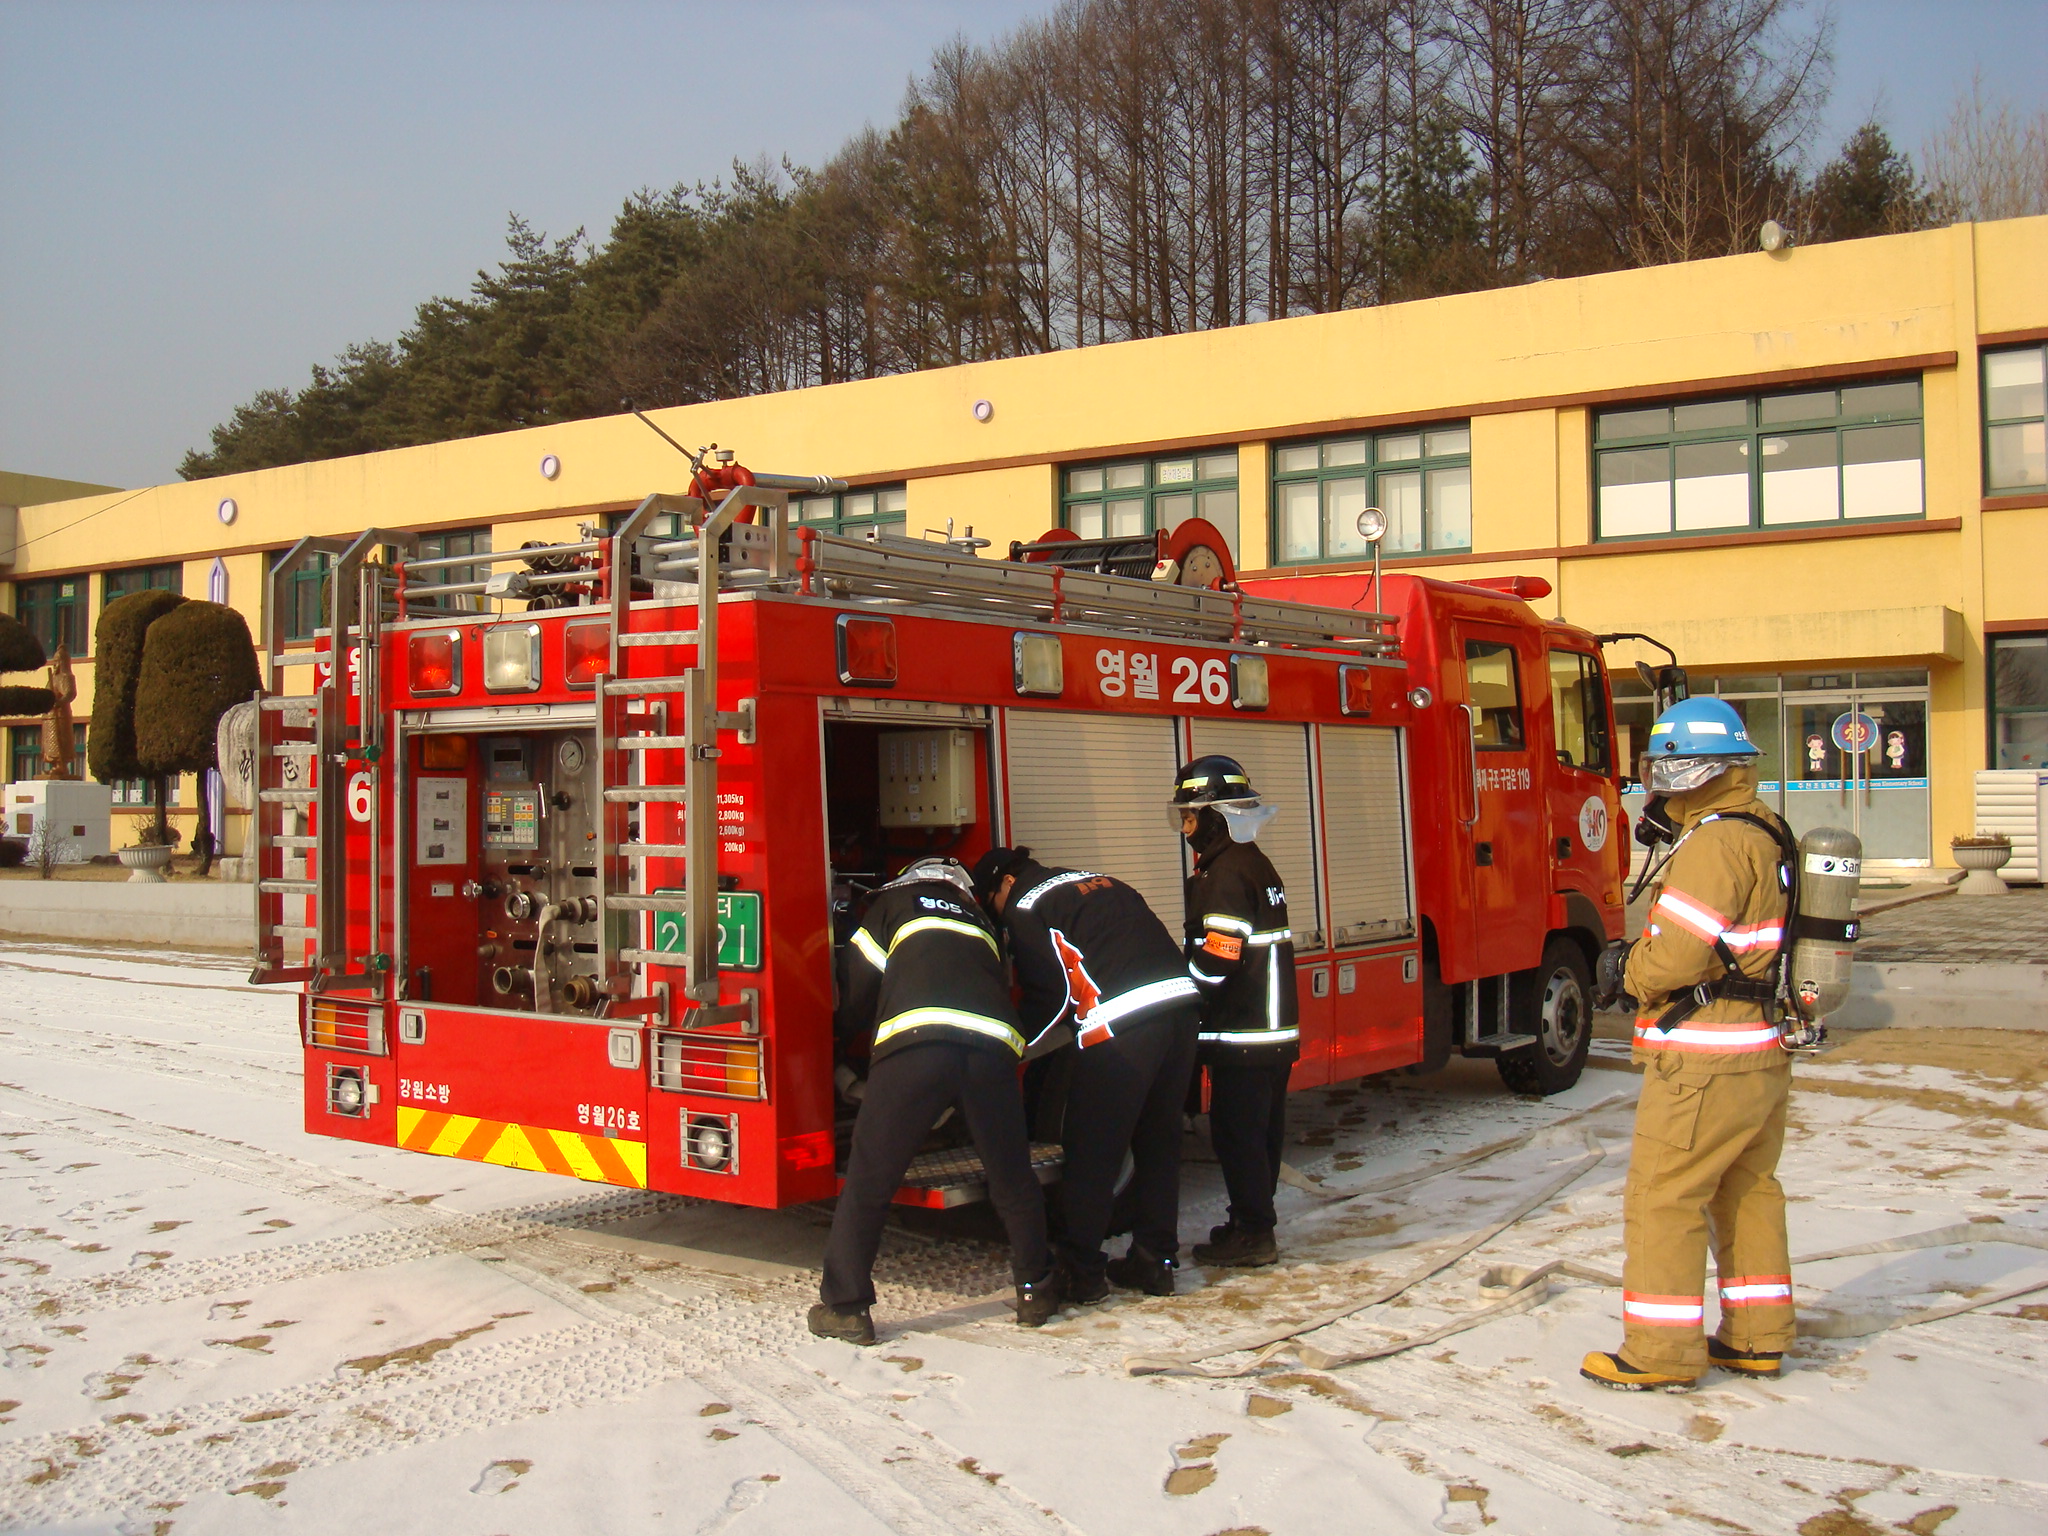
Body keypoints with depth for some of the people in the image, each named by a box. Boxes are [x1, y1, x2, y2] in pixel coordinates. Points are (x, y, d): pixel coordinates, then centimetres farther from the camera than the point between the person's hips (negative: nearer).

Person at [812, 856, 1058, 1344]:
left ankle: (845, 1307, 8)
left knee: (869, 1180, 7)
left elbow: (859, 996, 24)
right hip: (992, 1044, 3)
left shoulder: (893, 904, 27)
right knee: (1012, 1177, 20)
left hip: (915, 1041, -3)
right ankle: (1035, 1291, 31)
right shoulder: (979, 921, 37)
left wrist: (850, 1028, 46)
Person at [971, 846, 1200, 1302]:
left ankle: (1081, 1272, 12)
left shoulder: (1025, 906, 5)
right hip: (1181, 1003, 8)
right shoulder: (1103, 883, 28)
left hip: (1121, 1024, -7)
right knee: (1158, 1140, 18)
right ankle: (1154, 1261, 24)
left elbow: (1049, 991, -3)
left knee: (1090, 1148, 5)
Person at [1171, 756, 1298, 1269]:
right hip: (1277, 1031, 10)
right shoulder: (1256, 863, 15)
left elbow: (1213, 963, -23)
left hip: (1242, 1034, -10)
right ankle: (1254, 1224, 25)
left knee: (1237, 1133, -2)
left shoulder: (1225, 874, -17)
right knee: (1263, 1130, 15)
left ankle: (1251, 1235, 3)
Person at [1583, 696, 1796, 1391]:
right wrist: (1637, 963, 7)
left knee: (1663, 1197, -3)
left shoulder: (1715, 844, -17)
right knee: (1746, 1194, 17)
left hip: (1704, 1064, -10)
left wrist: (1626, 973, -3)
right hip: (1764, 1055, 10)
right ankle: (1757, 1339, 25)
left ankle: (1663, 1352, 2)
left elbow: (1678, 953, -23)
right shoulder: (1763, 836, 15)